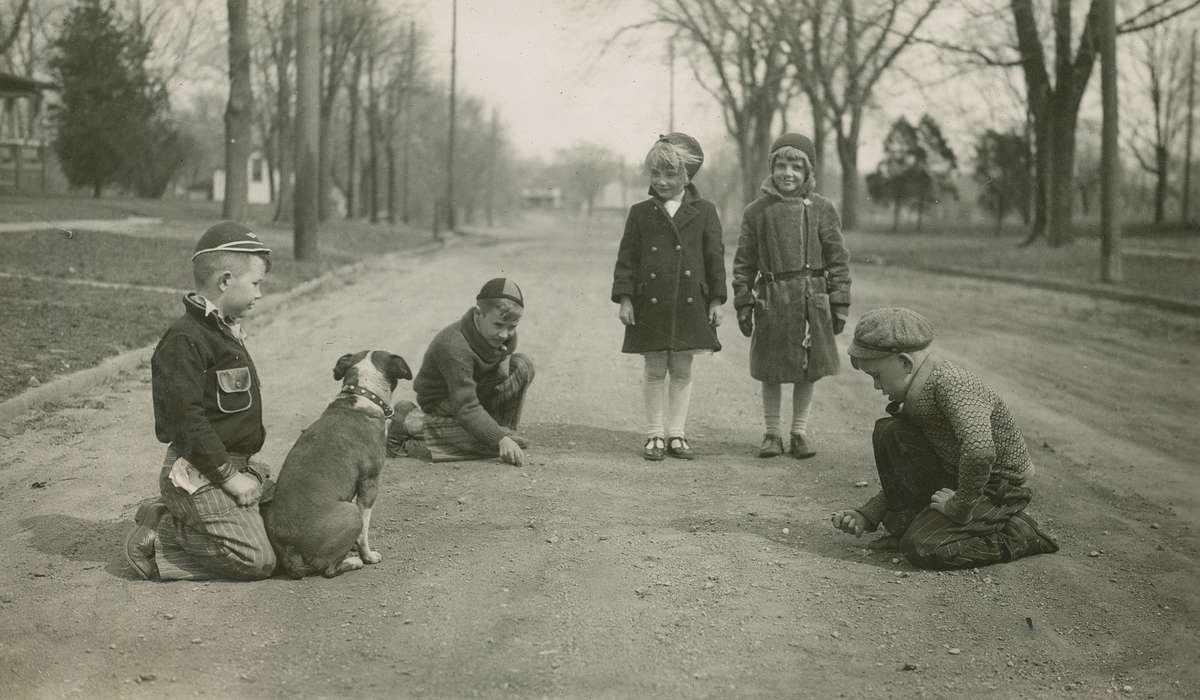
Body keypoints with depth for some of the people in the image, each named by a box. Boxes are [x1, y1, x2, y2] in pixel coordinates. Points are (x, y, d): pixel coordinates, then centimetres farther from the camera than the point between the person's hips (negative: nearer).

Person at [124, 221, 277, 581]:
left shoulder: (226, 329, 13)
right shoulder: (186, 339, -17)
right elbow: (188, 418, -21)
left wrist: (241, 469, 13)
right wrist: (228, 476, -18)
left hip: (232, 464, 10)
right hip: (199, 473, -10)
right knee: (256, 559, -13)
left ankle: (167, 518, 14)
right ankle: (156, 542, 0)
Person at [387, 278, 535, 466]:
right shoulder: (454, 348, -33)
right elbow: (466, 408, -36)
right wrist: (501, 439, -44)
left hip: (477, 395, 7)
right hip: (443, 406, -7)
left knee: (523, 365, -5)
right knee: (495, 442, -28)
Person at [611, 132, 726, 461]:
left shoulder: (704, 212, 4)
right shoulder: (640, 213, 5)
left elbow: (715, 257, 5)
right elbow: (627, 258, 4)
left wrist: (716, 300, 1)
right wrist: (624, 298, -4)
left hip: (689, 303, 0)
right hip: (650, 304, 0)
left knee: (682, 370, 6)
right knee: (654, 370, 5)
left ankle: (677, 433, 16)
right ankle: (655, 434, 14)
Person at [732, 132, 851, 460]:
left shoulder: (823, 209, 1)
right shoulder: (756, 211, 2)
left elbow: (838, 260, 3)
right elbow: (744, 262, 5)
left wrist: (839, 304, 0)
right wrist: (743, 303, 1)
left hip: (811, 300, 0)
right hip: (771, 299, 0)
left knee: (808, 371, 8)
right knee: (771, 373, 7)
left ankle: (800, 432, 22)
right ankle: (771, 433, 20)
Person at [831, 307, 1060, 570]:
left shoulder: (950, 383, -25)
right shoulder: (918, 391, 7)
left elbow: (979, 451, -42)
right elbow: (905, 475, 13)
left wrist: (959, 506, -29)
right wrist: (866, 516, 3)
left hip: (994, 492, -9)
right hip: (956, 479, 9)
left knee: (921, 548, -23)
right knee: (888, 433, -6)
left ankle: (1017, 536, -3)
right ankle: (905, 526, 2)